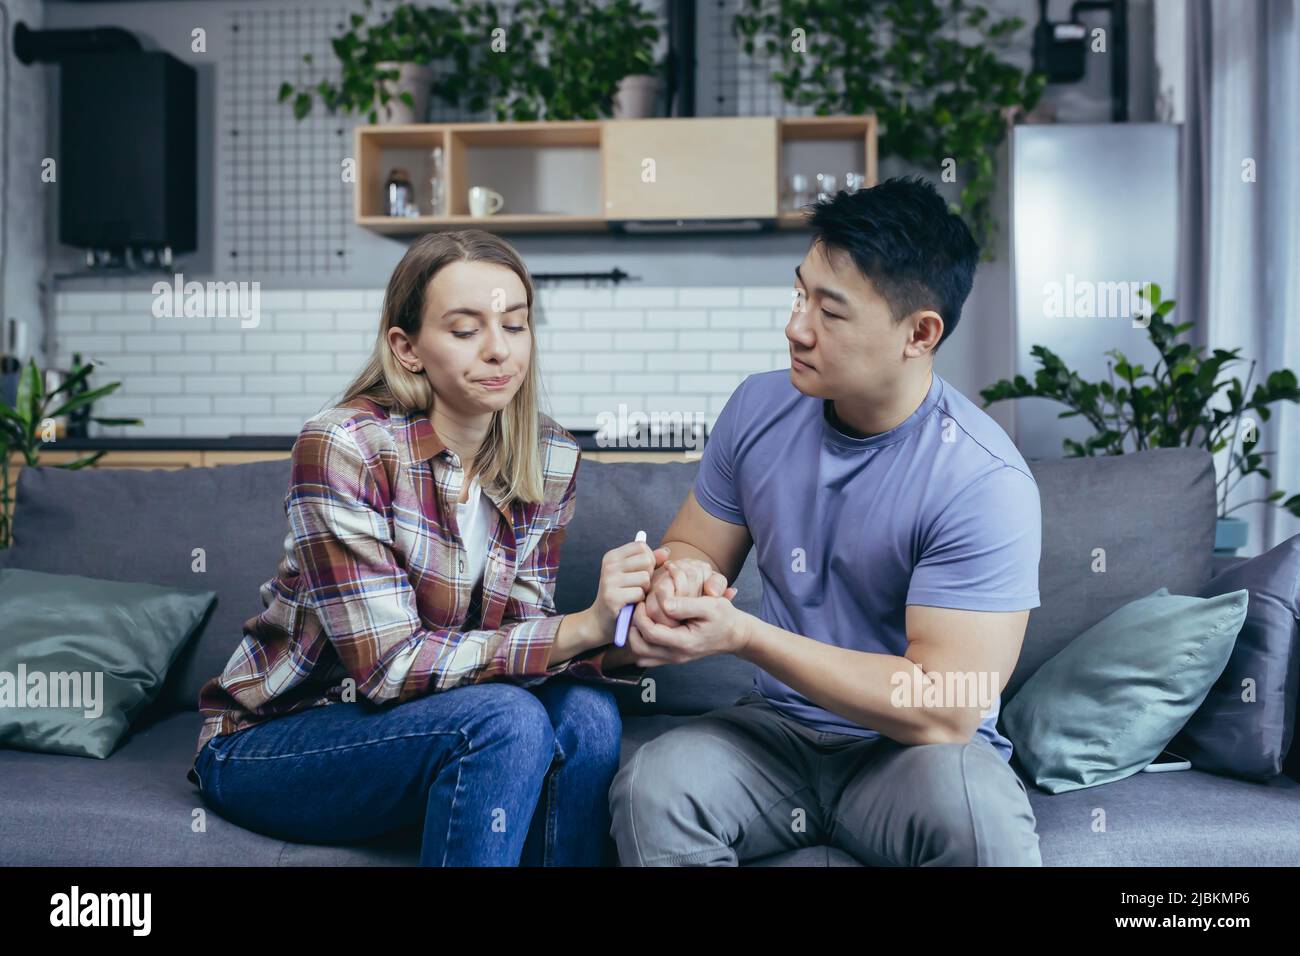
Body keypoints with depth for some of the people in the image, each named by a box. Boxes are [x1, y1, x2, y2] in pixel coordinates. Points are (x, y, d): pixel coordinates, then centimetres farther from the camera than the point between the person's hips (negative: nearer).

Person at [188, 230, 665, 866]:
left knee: (585, 712, -24)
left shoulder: (549, 460, -4)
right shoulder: (341, 447, -22)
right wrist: (583, 627, -35)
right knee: (506, 719, -30)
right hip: (268, 740, -5)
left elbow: (522, 633, -5)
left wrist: (623, 639, -27)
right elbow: (389, 664, -26)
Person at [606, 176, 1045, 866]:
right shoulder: (759, 409, -2)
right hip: (778, 727, 3)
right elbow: (692, 547, 11)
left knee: (977, 814, -36)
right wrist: (678, 580, -15)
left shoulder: (984, 482, -19)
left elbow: (944, 711, -22)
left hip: (915, 750, -3)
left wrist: (741, 633, -26)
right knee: (650, 789, -27)